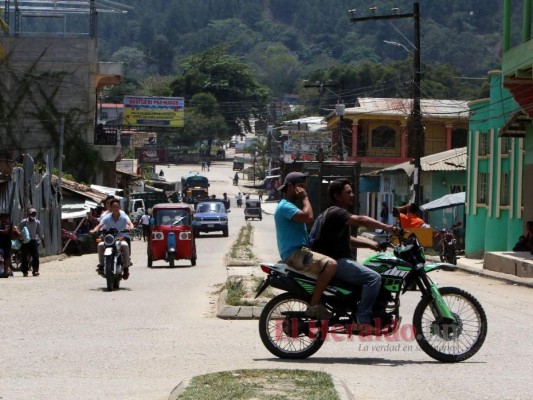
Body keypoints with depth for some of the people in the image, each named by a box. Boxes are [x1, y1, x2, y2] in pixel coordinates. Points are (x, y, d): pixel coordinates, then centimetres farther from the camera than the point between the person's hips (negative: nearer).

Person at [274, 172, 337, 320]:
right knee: (331, 265, -28)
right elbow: (308, 217, -26)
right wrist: (305, 198, -12)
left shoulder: (290, 206, 24)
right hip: (294, 254, -11)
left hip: (300, 251, 11)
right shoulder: (285, 206, -12)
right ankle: (314, 306, -27)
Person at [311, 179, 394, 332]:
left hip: (341, 260, 11)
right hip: (336, 262, -11)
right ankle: (363, 321, -26)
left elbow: (348, 239, 23)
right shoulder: (335, 212, -13)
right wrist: (387, 227, -35)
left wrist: (371, 244, 10)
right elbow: (360, 220, -29)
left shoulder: (337, 213, 22)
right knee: (374, 278, -25)